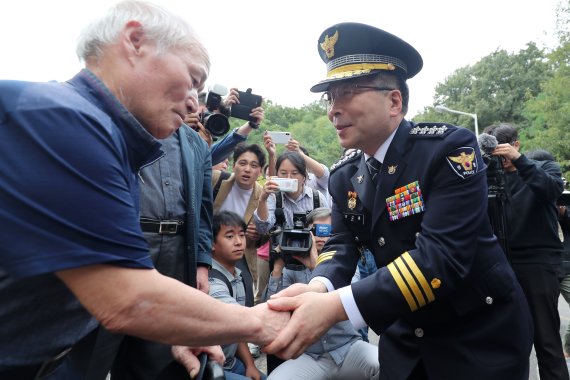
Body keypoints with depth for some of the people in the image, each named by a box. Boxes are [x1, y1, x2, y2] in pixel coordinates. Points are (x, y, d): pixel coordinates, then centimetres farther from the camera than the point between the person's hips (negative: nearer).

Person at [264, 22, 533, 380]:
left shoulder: (449, 148, -22)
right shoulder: (344, 175, -2)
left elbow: (442, 255, -31)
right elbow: (342, 246, -6)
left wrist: (335, 306, -40)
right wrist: (317, 287, -30)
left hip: (482, 334, -4)